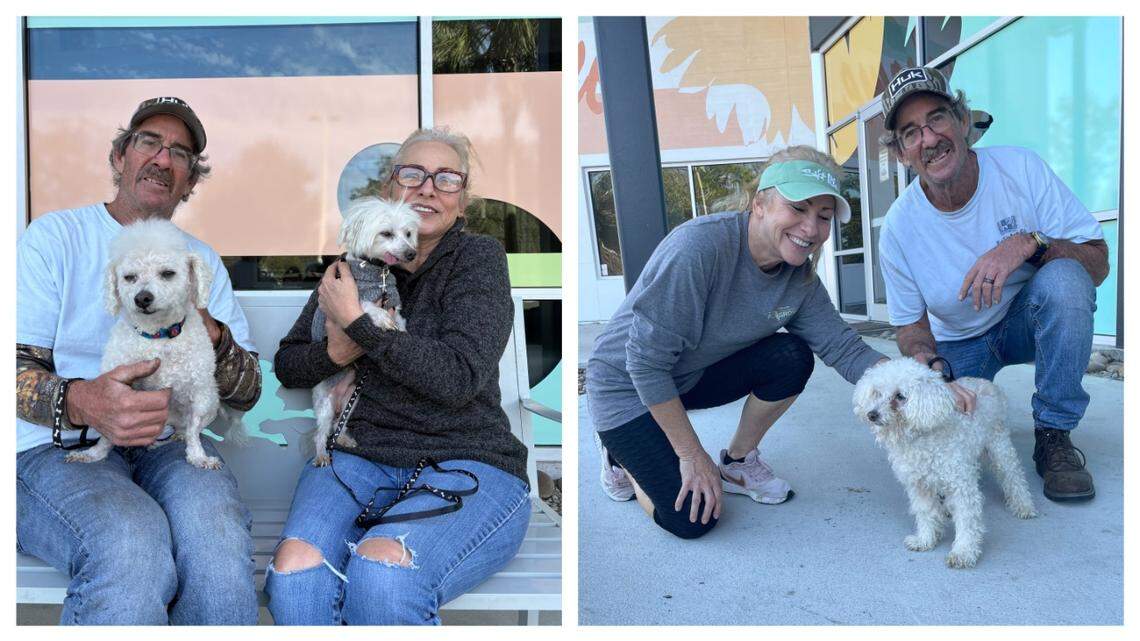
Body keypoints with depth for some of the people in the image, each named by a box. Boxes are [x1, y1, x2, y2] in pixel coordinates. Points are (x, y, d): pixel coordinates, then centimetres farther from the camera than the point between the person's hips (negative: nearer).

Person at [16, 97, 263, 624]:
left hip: (166, 445, 3)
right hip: (55, 448, -2)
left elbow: (247, 393, 12)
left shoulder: (203, 261, 17)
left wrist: (211, 334, -11)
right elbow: (17, 369, -4)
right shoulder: (55, 236, 6)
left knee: (217, 530, -34)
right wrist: (81, 403, -27)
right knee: (131, 545, -36)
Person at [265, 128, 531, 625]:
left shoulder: (479, 259, 1)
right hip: (358, 459, 3)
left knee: (381, 572, -33)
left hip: (466, 465, -3)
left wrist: (358, 323, -11)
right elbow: (286, 365, 18)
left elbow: (458, 379, -12)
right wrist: (334, 352, -4)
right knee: (294, 573, -28)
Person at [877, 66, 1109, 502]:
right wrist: (925, 357, -31)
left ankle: (1054, 437, -16)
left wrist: (1030, 243, -37)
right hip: (959, 344, 0)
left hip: (1031, 320, 0)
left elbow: (1098, 263, -17)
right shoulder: (898, 229, -16)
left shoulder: (1020, 168, -17)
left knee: (1063, 278, -34)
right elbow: (912, 325, -7)